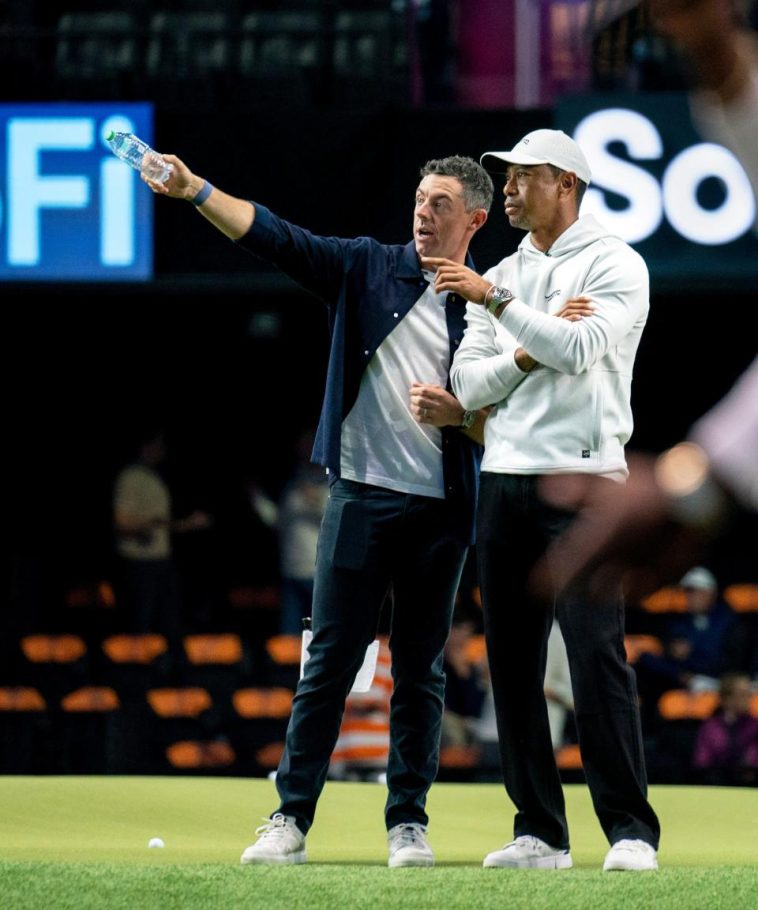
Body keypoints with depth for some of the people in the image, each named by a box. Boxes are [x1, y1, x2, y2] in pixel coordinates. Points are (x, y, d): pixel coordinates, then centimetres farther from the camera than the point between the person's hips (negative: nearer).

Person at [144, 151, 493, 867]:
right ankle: (290, 819, 1)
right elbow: (274, 237, -5)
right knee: (330, 659, -1)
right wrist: (193, 191, -18)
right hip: (360, 494, 0)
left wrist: (457, 415, -16)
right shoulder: (367, 269, 6)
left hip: (440, 509, 0)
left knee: (420, 667, 5)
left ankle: (408, 821, 13)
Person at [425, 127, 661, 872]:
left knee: (596, 655, -13)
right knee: (512, 661, 4)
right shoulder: (500, 279, 18)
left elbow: (581, 349, -17)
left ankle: (630, 830, -11)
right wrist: (530, 350, -9)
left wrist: (496, 302, -20)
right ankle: (539, 831, 9)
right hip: (504, 478, 6)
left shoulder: (614, 266, 0)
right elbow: (469, 385, 8)